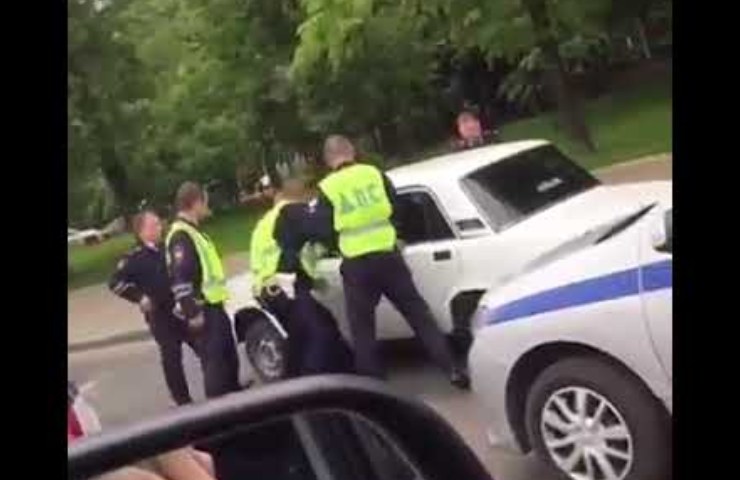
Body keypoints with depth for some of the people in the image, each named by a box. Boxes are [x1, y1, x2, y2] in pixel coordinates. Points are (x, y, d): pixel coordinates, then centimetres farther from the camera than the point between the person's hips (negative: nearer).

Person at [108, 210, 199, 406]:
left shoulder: (166, 249, 8)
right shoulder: (135, 258, -10)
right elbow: (115, 282, -16)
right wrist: (140, 297, -21)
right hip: (160, 315, -6)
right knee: (172, 357, -2)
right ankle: (183, 400, 8)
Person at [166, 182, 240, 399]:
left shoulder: (192, 231, 16)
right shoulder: (180, 235, -17)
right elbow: (180, 278, -24)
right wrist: (192, 312, -25)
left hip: (213, 306, 11)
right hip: (202, 310, -11)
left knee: (229, 358, 20)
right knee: (214, 361, -7)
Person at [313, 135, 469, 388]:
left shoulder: (326, 189, -1)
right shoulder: (374, 173, 5)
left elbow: (323, 231, -1)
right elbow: (397, 210, 8)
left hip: (355, 264, -2)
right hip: (387, 255, 2)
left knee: (362, 329, 11)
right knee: (418, 314, 11)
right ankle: (453, 370, 12)